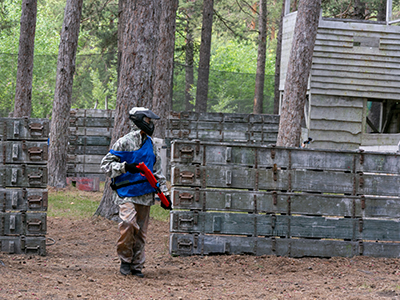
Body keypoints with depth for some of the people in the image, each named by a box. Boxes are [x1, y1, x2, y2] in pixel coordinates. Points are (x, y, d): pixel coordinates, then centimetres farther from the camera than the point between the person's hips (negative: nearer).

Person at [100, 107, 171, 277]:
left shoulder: (150, 145, 15)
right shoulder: (125, 142, -4)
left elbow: (157, 171, 22)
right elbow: (106, 164, -4)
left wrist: (164, 193, 17)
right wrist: (125, 167, -18)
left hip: (145, 195, 6)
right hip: (126, 193, -6)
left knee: (141, 232, 5)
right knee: (128, 222, -24)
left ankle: (136, 266, 14)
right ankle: (125, 260, -5)